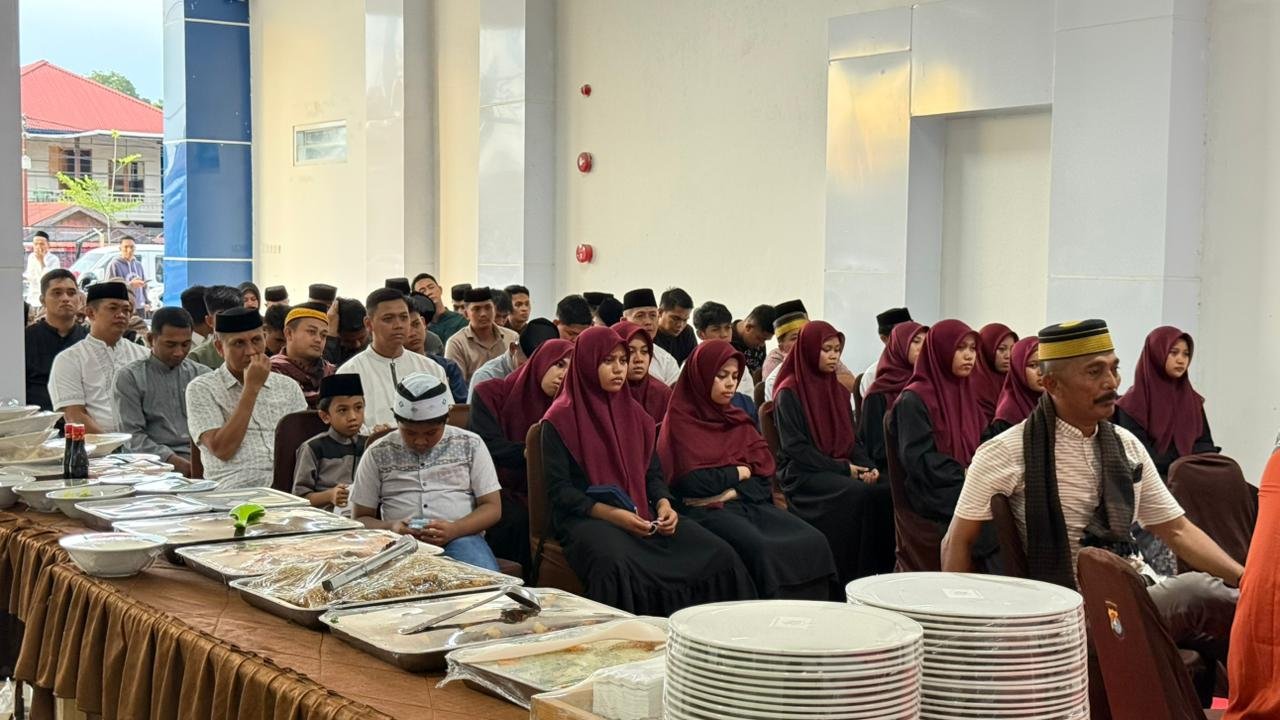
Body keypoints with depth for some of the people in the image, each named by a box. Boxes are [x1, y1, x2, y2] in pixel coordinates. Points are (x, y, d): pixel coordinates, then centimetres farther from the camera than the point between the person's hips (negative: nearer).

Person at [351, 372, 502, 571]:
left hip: (461, 538, 0)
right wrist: (390, 528, -9)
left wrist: (455, 529, -12)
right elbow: (362, 518, 15)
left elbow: (492, 508, 8)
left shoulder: (470, 445, 10)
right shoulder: (378, 454, 12)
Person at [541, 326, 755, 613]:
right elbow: (558, 490, -6)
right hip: (585, 518, -5)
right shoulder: (560, 420, 0)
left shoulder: (635, 414, 17)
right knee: (617, 564, -41)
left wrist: (664, 504, -5)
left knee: (719, 555, -19)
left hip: (642, 517, 5)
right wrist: (610, 514, -18)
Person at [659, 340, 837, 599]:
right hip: (708, 510, -6)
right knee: (762, 550, -34)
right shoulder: (680, 419, 0)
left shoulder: (737, 419, 20)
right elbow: (693, 482, -11)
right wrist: (739, 472, 3)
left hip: (751, 502, 6)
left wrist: (723, 480, -8)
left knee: (813, 543, -19)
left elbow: (765, 467, 10)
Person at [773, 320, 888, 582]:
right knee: (856, 494, -33)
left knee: (885, 491, -24)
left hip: (842, 469, 6)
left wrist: (867, 466, -3)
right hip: (802, 473, -6)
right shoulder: (789, 393, -3)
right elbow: (794, 447, -10)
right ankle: (846, 578, -27)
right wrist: (842, 468, -14)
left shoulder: (839, 391, 19)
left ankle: (880, 572, -22)